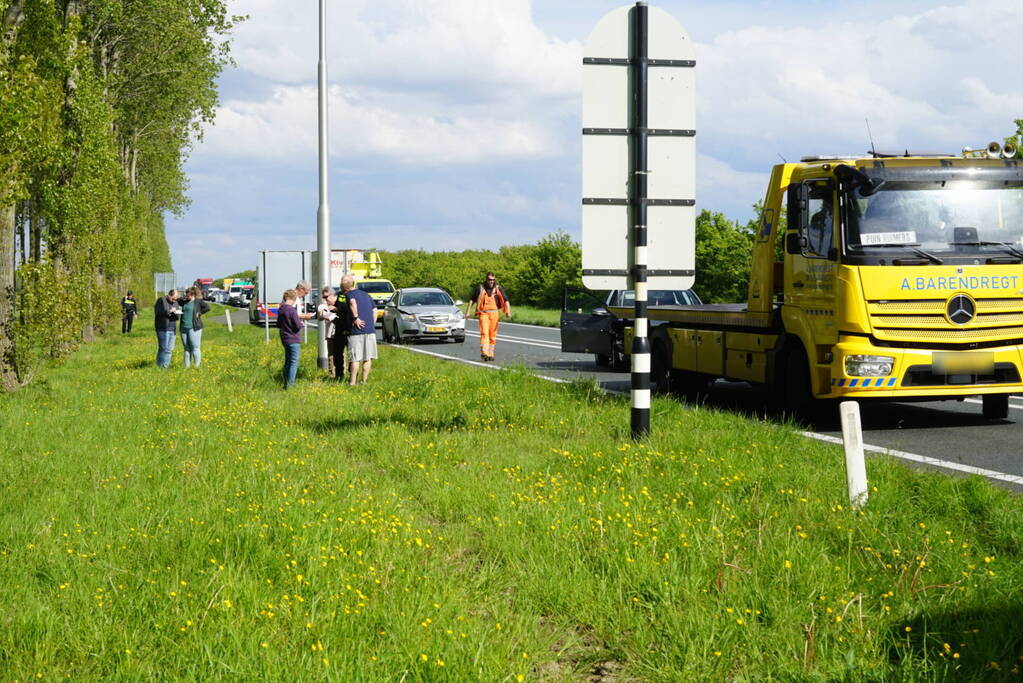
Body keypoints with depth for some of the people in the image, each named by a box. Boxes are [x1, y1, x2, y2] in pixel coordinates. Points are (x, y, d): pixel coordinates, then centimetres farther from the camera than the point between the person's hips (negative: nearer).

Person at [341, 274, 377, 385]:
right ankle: (364, 380, 13)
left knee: (355, 358, 0)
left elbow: (353, 303, -23)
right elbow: (374, 309, 15)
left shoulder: (349, 294, -1)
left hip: (356, 330, -5)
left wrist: (356, 318, -18)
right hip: (370, 330, 5)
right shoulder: (366, 295, 17)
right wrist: (372, 324, 15)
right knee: (368, 358, 10)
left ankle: (353, 382, 3)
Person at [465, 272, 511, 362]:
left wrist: (508, 311, -12)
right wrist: (467, 312, 5)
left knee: (492, 335, 5)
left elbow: (506, 300, 2)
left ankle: (490, 354, 14)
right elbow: (472, 300, 12)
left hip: (494, 314, 2)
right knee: (484, 333, -15)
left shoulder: (498, 289, 6)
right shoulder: (480, 288, 4)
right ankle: (484, 353, -25)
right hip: (483, 313, -2)